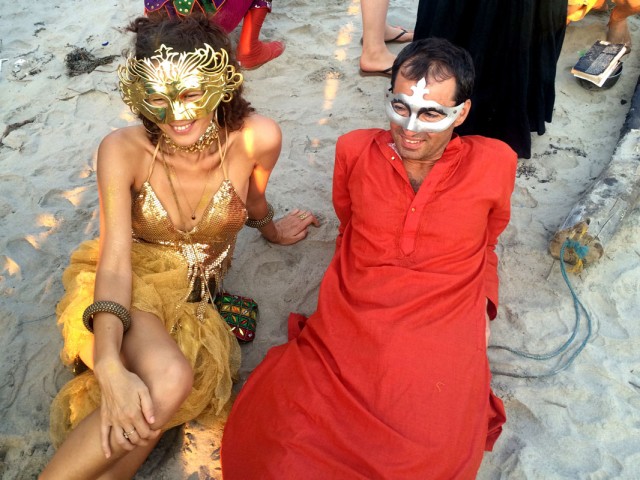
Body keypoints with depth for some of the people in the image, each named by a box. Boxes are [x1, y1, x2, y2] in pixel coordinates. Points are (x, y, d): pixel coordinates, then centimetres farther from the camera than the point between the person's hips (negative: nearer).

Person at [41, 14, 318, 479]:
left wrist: (273, 231, 28)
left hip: (194, 298, 3)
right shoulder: (124, 150, -19)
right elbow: (115, 258, -25)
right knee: (170, 378, -35)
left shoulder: (258, 138, -16)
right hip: (125, 292, -2)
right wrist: (109, 366, -40)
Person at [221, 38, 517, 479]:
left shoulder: (494, 164, 2)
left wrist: (481, 308, 12)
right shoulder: (355, 150, 6)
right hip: (347, 326, 2)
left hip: (440, 335, -1)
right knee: (264, 437, -20)